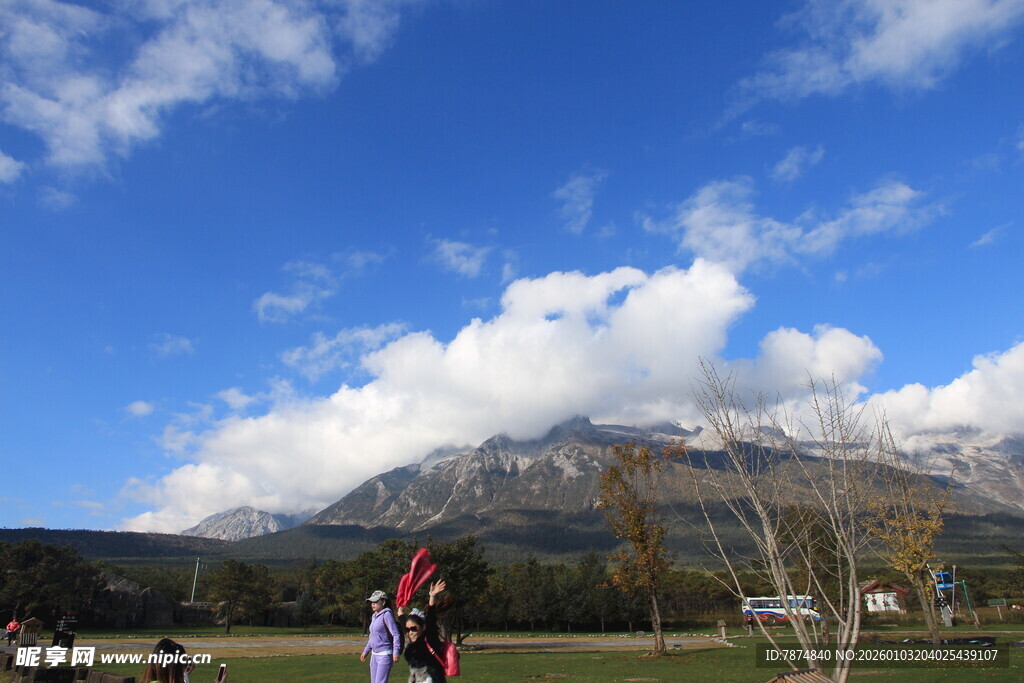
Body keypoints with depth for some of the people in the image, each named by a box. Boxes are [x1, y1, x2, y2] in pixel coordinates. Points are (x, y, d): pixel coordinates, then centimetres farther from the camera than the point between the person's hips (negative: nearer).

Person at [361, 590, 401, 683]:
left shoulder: (387, 615, -13)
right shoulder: (374, 616, 14)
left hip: (385, 654, -9)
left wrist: (396, 652, -26)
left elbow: (396, 635, -18)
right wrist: (366, 651, 28)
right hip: (374, 654, 9)